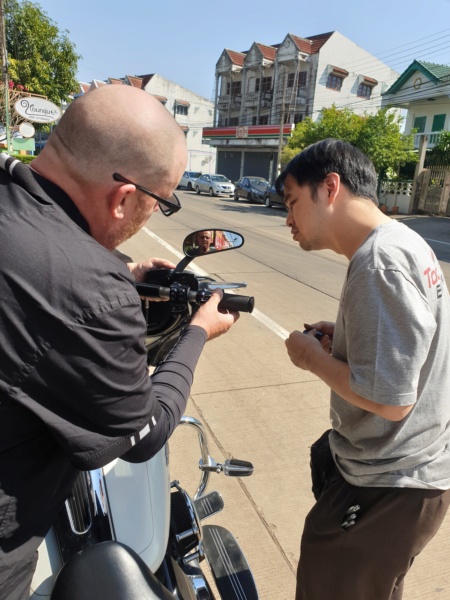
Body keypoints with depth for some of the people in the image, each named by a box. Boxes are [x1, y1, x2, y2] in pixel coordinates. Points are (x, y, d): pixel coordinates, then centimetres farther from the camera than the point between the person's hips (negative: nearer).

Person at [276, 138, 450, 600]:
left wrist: (313, 357, -15)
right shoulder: (403, 241, 5)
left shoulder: (379, 263, -27)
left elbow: (390, 400, -30)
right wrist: (340, 338, 0)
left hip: (388, 489, -9)